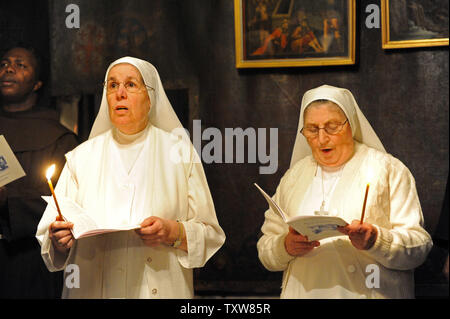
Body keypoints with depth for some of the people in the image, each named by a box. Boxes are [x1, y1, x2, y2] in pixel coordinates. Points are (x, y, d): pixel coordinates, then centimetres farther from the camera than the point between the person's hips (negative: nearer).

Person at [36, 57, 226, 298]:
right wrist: (58, 240, -12)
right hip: (92, 291, 3)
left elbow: (210, 233, 6)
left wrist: (173, 233, -11)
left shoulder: (180, 151, 9)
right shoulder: (81, 157, 12)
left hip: (159, 290, -3)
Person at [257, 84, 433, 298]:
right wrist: (286, 247, -7)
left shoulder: (388, 170, 5)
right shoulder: (294, 177, 16)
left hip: (366, 293, -3)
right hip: (304, 294, 3)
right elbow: (265, 249, 13)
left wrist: (375, 241, -19)